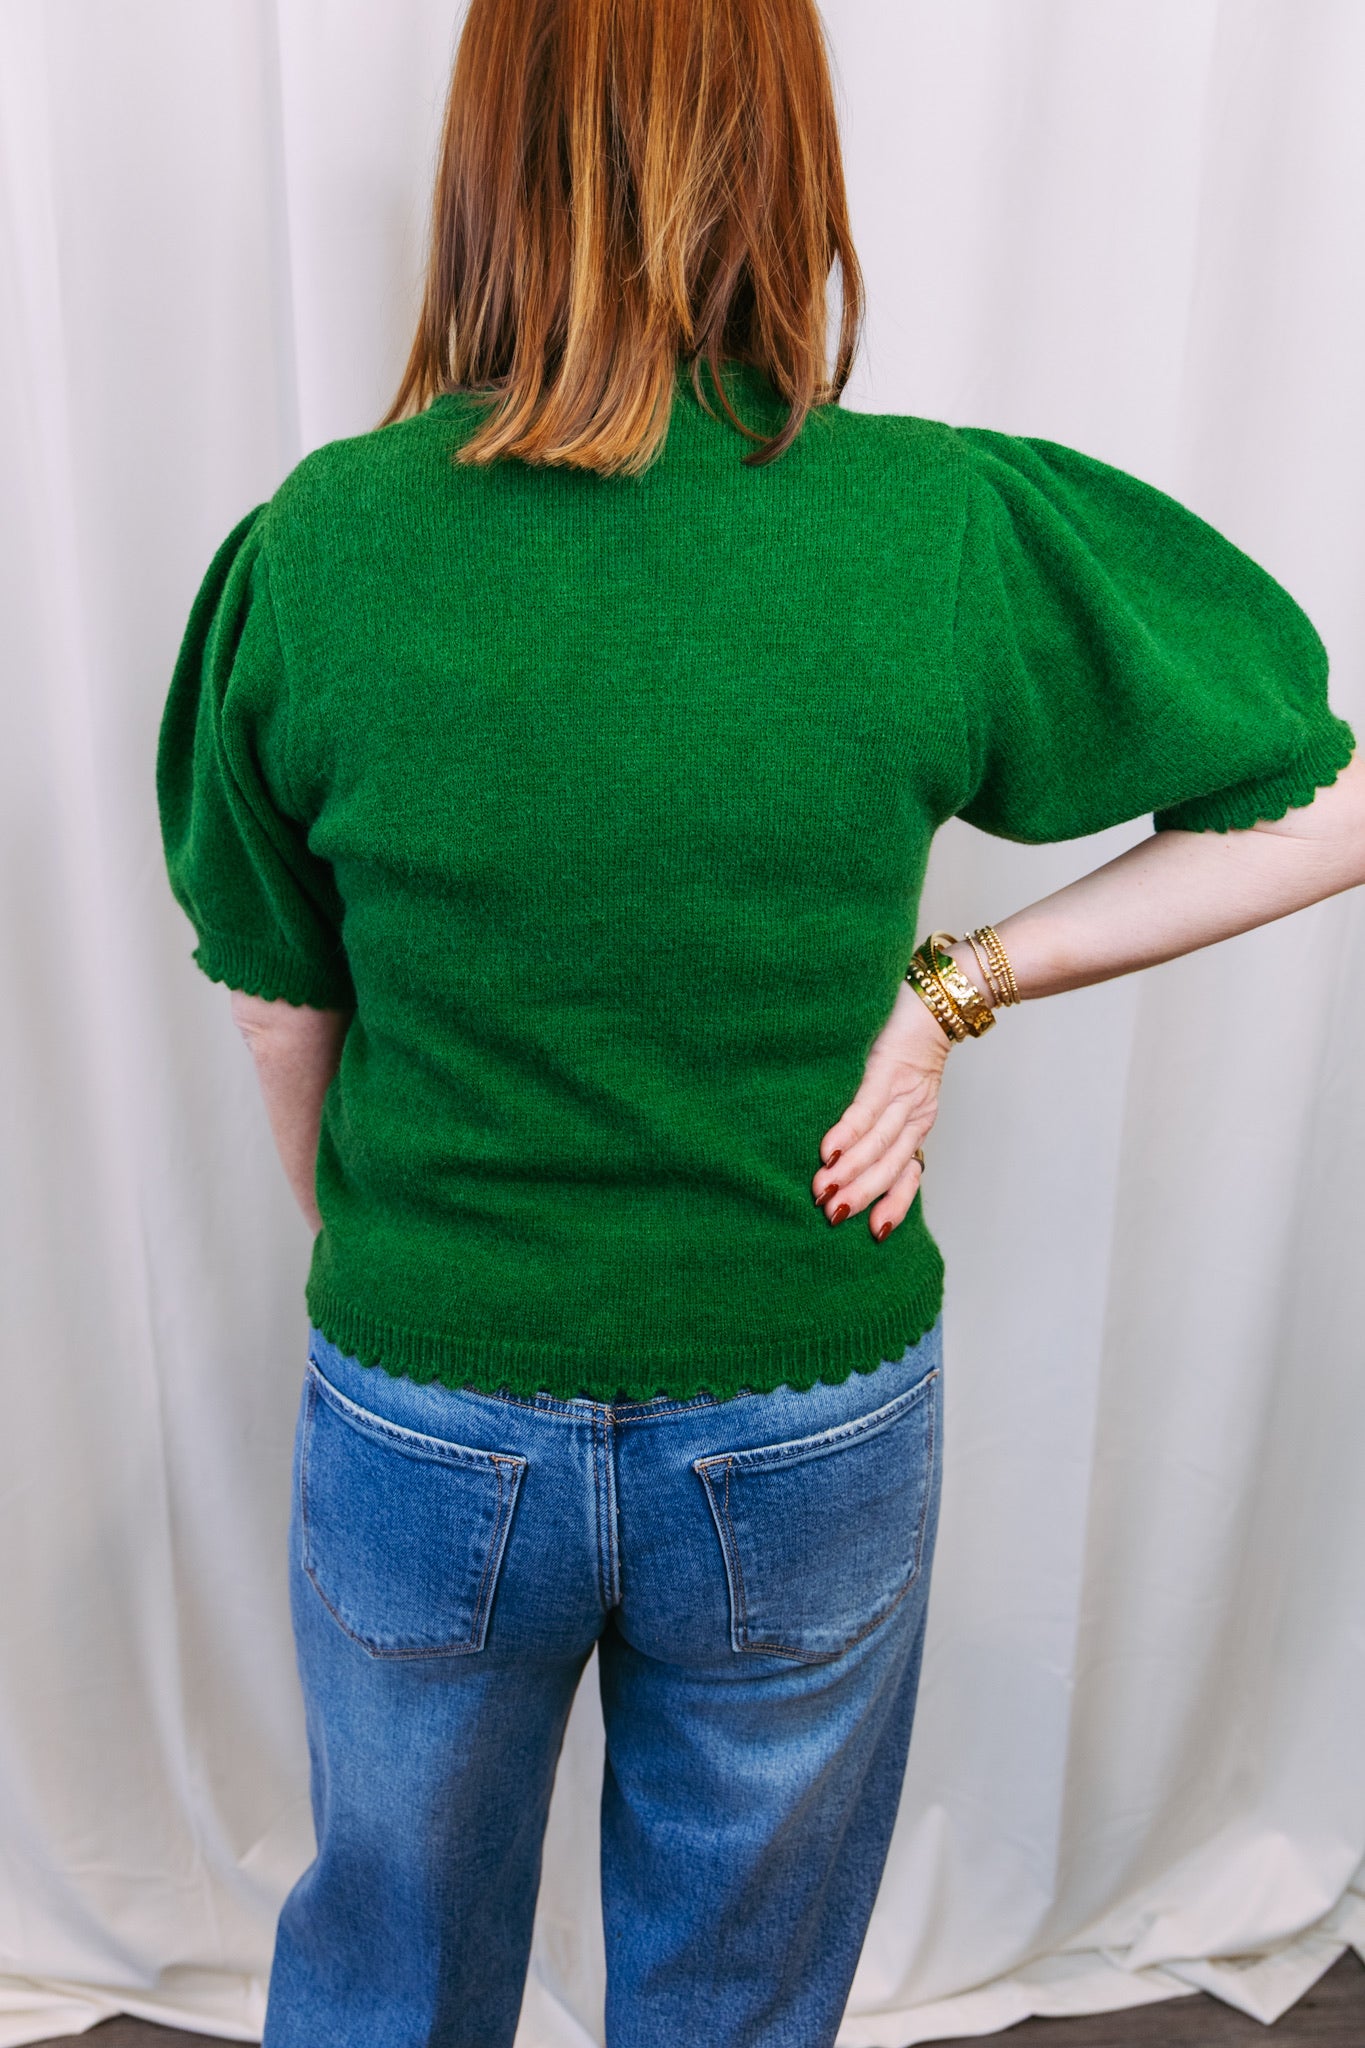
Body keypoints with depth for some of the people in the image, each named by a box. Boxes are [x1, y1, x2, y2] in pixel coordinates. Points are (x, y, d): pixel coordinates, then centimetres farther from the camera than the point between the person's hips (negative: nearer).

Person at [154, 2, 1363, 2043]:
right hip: (810, 1441, 0)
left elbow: (282, 1015, -3)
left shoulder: (310, 549, -15)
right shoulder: (948, 529, -16)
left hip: (425, 1425, 1)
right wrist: (960, 982, -8)